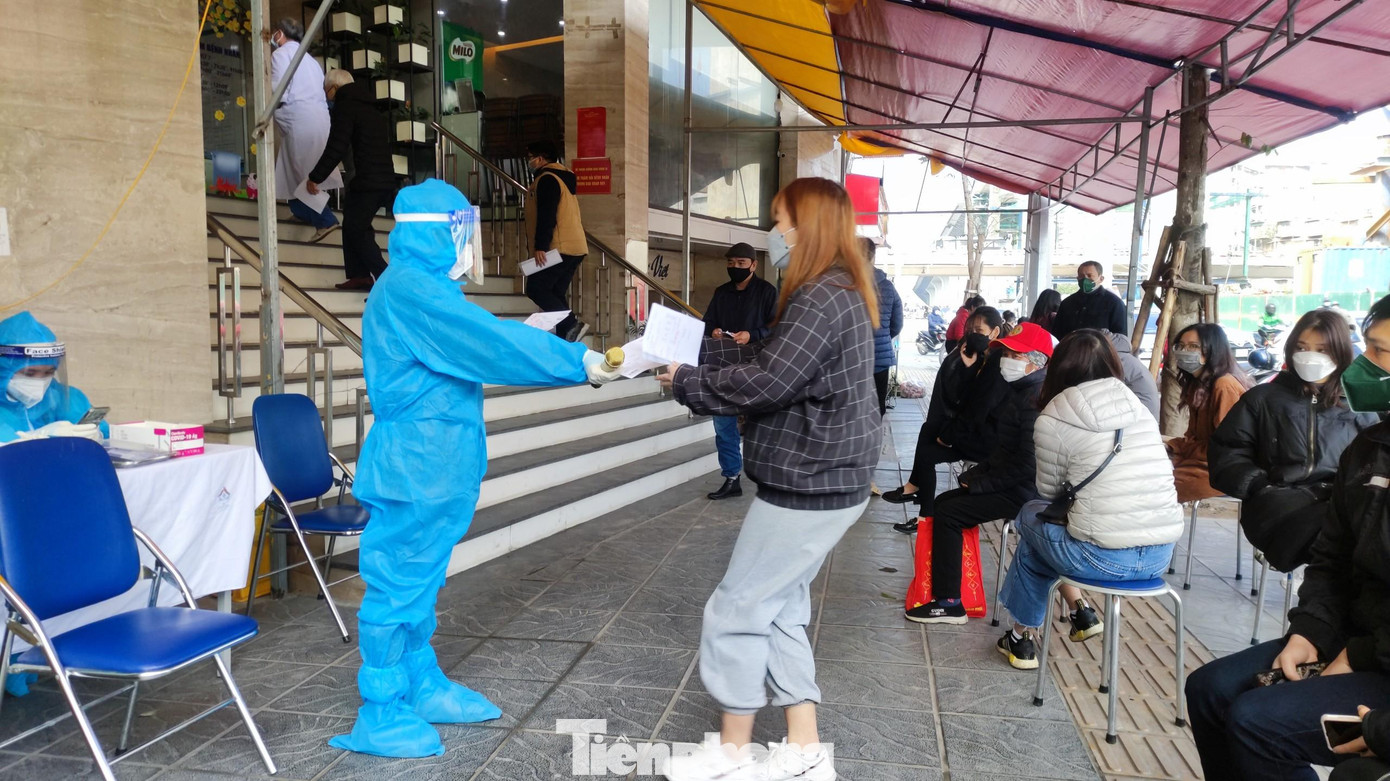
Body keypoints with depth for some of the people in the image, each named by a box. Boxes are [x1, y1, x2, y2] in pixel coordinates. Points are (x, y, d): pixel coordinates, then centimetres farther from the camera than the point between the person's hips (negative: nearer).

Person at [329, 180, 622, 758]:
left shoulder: (423, 286, 14)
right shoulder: (410, 288, -20)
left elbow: (467, 350, 19)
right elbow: (489, 347, -23)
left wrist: (520, 338, 8)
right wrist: (577, 363, -18)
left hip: (429, 467, 10)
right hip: (415, 470, -10)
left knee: (418, 581, 19)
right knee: (399, 585, 0)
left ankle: (423, 687, 34)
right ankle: (380, 716, 13)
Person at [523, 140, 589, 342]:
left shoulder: (547, 179, -10)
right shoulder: (563, 177, 22)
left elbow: (546, 216, -20)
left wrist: (540, 247, -23)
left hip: (558, 249, -10)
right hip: (574, 247, 10)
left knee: (536, 289, -8)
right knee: (556, 293, 10)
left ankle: (572, 325, -18)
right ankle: (564, 337, 7)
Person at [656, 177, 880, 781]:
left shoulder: (820, 299, -19)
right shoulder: (840, 294, 14)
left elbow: (763, 385, -23)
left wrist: (686, 382, -10)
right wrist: (712, 373, 5)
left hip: (809, 485, -10)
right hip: (824, 480, 10)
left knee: (736, 612, 1)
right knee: (780, 610, 16)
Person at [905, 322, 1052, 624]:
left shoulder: (1036, 399, -22)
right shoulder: (1022, 390, 11)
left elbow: (1028, 464, -26)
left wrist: (980, 483, -17)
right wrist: (978, 472, 6)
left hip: (1023, 491, -11)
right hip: (1011, 483, 11)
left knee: (948, 514, -14)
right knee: (943, 502, 13)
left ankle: (949, 604, -8)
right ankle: (942, 584, 19)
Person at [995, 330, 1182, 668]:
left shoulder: (1053, 419, -5)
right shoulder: (1140, 408, 9)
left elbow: (1049, 493, 6)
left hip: (1102, 558, -5)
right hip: (1161, 555, 5)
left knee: (1031, 515, 24)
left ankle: (1023, 637, 32)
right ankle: (1080, 612, 26)